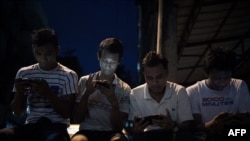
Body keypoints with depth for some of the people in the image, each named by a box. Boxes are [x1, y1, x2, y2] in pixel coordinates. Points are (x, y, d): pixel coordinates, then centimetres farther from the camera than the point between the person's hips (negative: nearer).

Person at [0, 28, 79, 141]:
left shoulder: (68, 75, 1)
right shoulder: (24, 73, 10)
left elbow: (66, 113, -3)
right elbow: (18, 112, 11)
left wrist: (48, 92, -18)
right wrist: (19, 92, -9)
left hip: (56, 125, -3)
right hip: (31, 126, 3)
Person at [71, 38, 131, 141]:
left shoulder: (124, 89, 7)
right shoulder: (85, 81, 9)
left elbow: (118, 126, 0)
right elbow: (77, 119, 5)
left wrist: (113, 101, -17)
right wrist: (86, 94, -10)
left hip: (111, 133, 0)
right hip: (87, 131, 1)